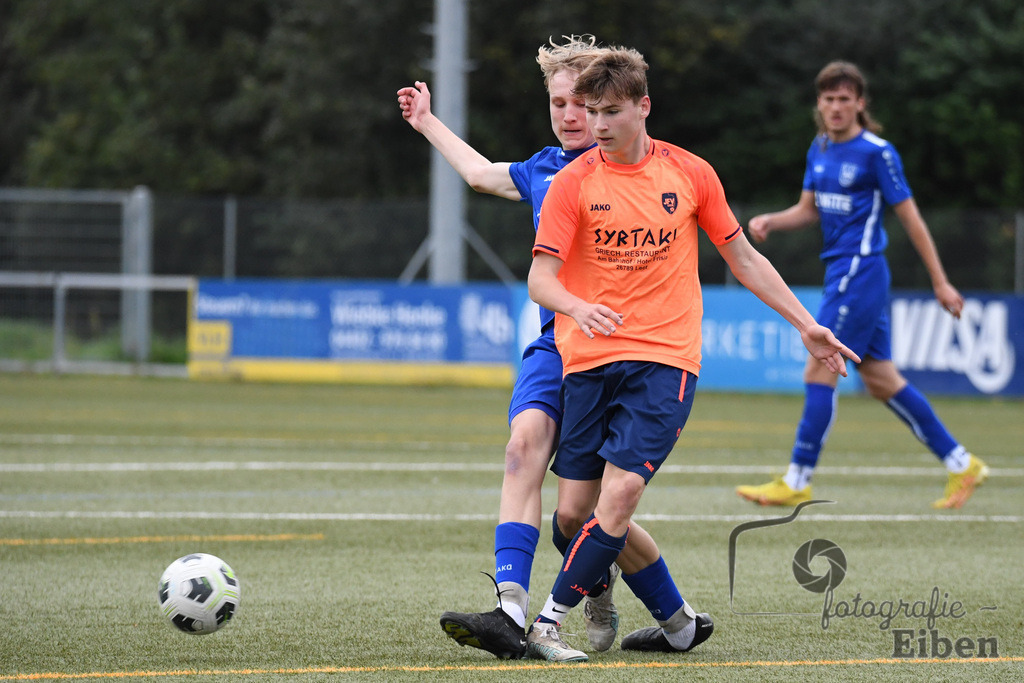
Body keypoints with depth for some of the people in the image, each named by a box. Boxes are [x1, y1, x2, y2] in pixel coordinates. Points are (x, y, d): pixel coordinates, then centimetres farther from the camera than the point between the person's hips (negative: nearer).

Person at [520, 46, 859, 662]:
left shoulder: (690, 174, 5)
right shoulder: (573, 183, 0)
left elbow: (743, 258, 16)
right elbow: (541, 276, -7)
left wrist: (807, 324, 14)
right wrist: (577, 308, -30)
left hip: (665, 357, -1)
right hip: (588, 358, 1)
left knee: (621, 489, -20)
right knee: (576, 509, -1)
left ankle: (551, 624, -14)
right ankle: (678, 622, 15)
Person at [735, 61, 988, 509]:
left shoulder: (877, 153, -11)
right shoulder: (820, 149, 11)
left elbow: (910, 218, -8)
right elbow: (808, 210, 20)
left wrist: (940, 283, -5)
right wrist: (770, 221, -1)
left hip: (860, 271, -8)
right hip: (839, 269, 8)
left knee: (819, 372, -9)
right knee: (881, 380, 10)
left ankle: (797, 483, -3)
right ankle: (961, 465, 17)